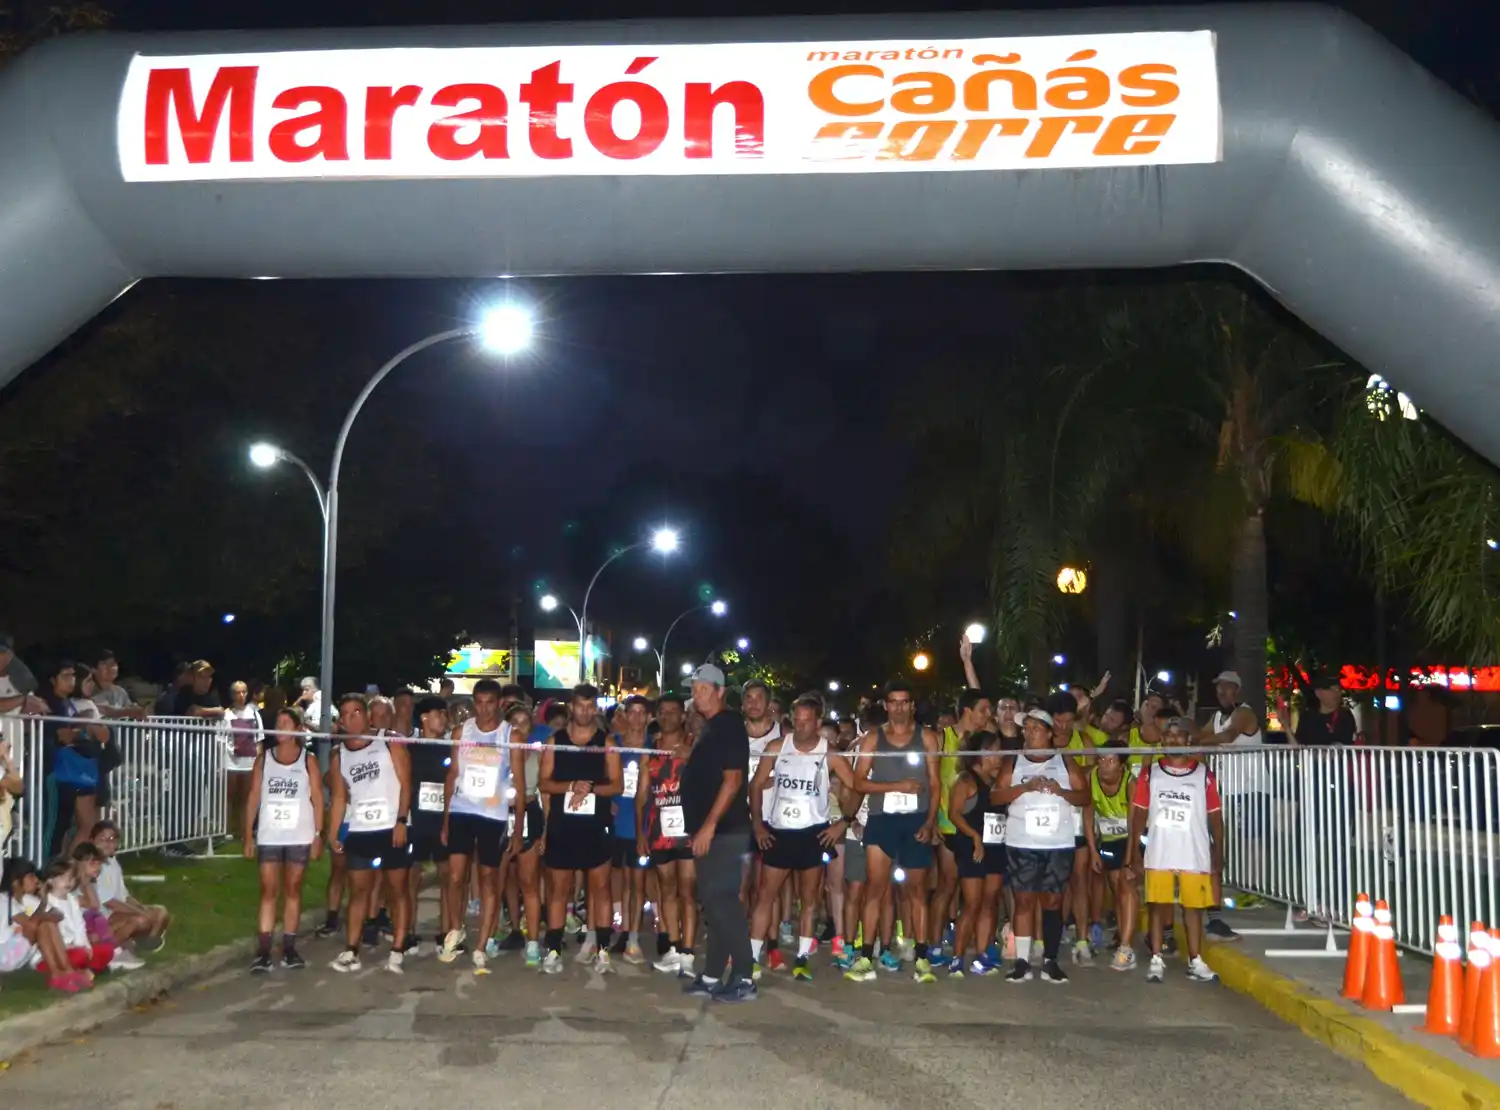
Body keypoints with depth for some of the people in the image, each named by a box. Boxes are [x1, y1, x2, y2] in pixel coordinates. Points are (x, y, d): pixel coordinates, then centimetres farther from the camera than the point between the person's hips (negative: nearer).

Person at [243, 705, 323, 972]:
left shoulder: (309, 760, 0)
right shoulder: (263, 759, 4)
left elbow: (317, 799, 0)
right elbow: (253, 798, 3)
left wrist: (318, 835, -5)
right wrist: (248, 836, -1)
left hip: (299, 837, -1)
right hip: (268, 837, 1)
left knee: (292, 891, 7)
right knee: (268, 891, 0)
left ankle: (289, 948, 12)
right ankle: (263, 950, 0)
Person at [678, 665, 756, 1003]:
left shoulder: (729, 726, -11)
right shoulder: (708, 728, 17)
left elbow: (732, 780, -19)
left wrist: (709, 825, -22)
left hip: (724, 831, -10)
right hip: (709, 830, 10)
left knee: (723, 902, -9)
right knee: (714, 902, 12)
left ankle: (743, 980, -5)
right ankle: (712, 976, 18)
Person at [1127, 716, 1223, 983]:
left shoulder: (1204, 774, 2)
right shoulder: (1150, 773, 5)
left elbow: (1215, 816, 4)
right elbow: (1139, 814, 4)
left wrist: (1219, 854, 0)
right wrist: (1134, 852, -2)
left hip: (1195, 855, 0)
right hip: (1158, 855, 1)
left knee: (1193, 907, 5)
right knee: (1158, 906, 3)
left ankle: (1196, 961, 13)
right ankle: (1156, 960, 9)